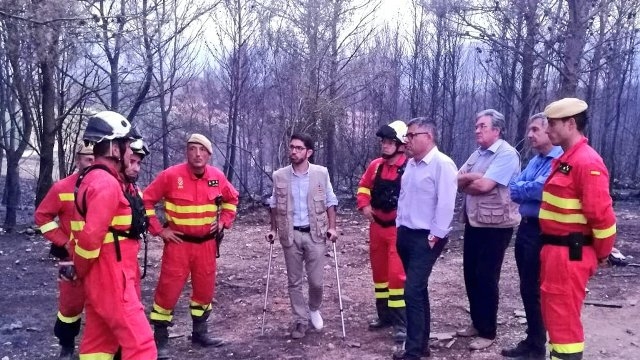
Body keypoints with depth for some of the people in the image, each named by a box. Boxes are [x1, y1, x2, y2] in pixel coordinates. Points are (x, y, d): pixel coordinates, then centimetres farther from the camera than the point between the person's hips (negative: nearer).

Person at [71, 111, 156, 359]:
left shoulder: (93, 178, 13)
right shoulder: (107, 183, -19)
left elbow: (89, 231, 17)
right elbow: (91, 236, -25)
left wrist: (81, 269, 16)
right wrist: (80, 271, -9)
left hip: (102, 277, 11)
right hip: (111, 279, -11)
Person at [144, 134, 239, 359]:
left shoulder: (217, 176, -1)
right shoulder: (171, 175, -13)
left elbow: (232, 198, 18)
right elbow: (146, 200, -7)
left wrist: (224, 221, 6)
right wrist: (159, 230, -9)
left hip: (207, 243, 4)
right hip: (179, 243, -4)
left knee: (205, 289, 13)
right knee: (169, 290, -2)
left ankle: (200, 333, 31)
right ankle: (160, 340, 11)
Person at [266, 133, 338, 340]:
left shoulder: (321, 173, -4)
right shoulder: (279, 176, -1)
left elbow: (330, 202, 3)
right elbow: (274, 205, 10)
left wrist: (332, 227, -6)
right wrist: (273, 229, 4)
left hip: (315, 234, -1)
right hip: (290, 235, 1)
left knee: (316, 281, 3)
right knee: (294, 282, 7)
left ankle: (314, 309, 33)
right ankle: (300, 320, 22)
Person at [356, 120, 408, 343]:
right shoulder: (376, 165, 4)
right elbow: (364, 186, 18)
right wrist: (364, 205, 3)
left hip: (399, 228, -7)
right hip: (377, 225, 7)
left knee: (396, 273, -10)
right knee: (379, 271, 15)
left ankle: (401, 323, -1)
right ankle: (385, 315, 29)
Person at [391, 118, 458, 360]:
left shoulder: (442, 164, -14)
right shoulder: (411, 164, 12)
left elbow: (445, 204, -19)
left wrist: (434, 237, -18)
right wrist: (399, 227, 13)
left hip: (426, 238, -9)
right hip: (406, 234, 9)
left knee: (413, 291, -10)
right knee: (418, 289, 16)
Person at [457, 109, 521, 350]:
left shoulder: (507, 154, -15)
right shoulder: (477, 154, 13)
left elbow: (485, 185, -23)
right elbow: (458, 180, 6)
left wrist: (466, 182, -4)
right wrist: (473, 178, -14)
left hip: (495, 225, -8)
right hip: (473, 222, 8)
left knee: (486, 277, 0)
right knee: (471, 274, 14)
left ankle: (488, 331, 13)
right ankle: (477, 323, 29)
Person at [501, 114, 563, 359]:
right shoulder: (534, 161, 14)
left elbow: (540, 189, -23)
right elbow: (513, 188, 11)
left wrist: (520, 189, -6)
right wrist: (529, 190, -9)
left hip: (542, 232, -9)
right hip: (525, 228, 9)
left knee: (535, 289, 2)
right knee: (527, 288, 15)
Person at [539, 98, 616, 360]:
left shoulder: (587, 162, -19)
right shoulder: (564, 160, 12)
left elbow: (601, 214, -21)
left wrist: (602, 253, -8)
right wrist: (550, 248, 16)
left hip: (570, 254, -10)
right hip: (554, 249, 10)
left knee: (564, 318, 0)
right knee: (553, 313, 19)